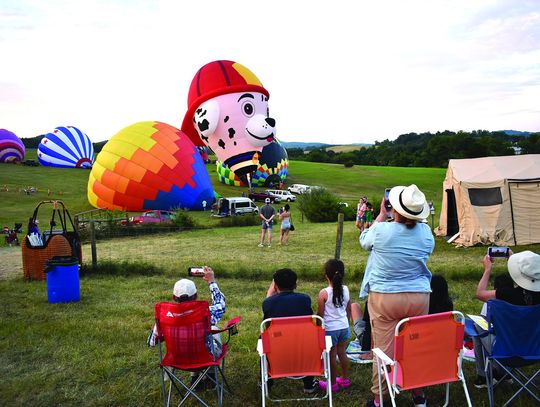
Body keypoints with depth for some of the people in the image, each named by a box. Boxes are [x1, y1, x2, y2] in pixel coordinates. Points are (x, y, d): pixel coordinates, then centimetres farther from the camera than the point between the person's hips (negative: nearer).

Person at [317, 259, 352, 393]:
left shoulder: (324, 293, -19)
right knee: (341, 352, 20)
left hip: (330, 328, -5)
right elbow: (348, 310, 8)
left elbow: (320, 314, -13)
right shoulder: (346, 290, -4)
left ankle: (333, 383, 18)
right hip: (344, 326, 5)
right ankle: (345, 379, 33)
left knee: (331, 356, 7)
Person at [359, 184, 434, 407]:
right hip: (418, 297, 3)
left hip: (384, 298, -3)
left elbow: (364, 241, 8)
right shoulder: (426, 232, -5)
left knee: (384, 349, 5)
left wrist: (382, 215, 16)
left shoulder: (381, 230, -15)